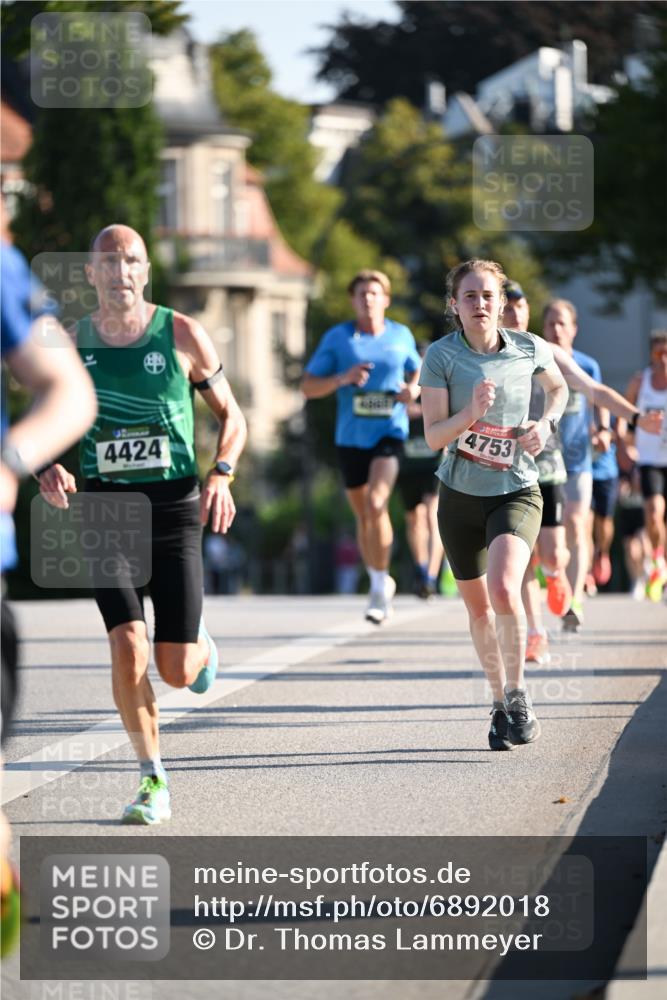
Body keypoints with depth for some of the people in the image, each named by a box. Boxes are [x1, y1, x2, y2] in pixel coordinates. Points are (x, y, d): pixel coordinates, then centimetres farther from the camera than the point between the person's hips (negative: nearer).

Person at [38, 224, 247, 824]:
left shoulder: (182, 336, -2)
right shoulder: (71, 346, 3)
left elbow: (231, 416, 7)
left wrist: (222, 475, -11)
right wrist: (50, 468, -8)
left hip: (174, 506, -1)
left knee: (177, 673, -2)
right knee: (127, 646, -16)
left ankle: (200, 644, 38)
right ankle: (154, 782, 0)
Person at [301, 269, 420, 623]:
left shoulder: (401, 336, 5)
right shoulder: (337, 338, 1)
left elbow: (417, 373, 23)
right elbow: (308, 387, 1)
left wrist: (413, 389, -1)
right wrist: (343, 379, -16)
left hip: (389, 433, -2)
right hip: (350, 437, 2)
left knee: (376, 503, -22)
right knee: (363, 515, 11)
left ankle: (380, 584, -12)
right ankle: (380, 584, 30)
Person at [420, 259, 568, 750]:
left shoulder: (529, 349, -4)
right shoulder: (441, 355, -8)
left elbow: (559, 386, 19)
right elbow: (434, 435, -11)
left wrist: (546, 424, 0)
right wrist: (472, 411, -28)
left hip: (516, 492, -1)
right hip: (461, 494, 1)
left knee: (503, 591, -25)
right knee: (478, 607, 11)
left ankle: (518, 693, -7)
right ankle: (501, 706, 30)